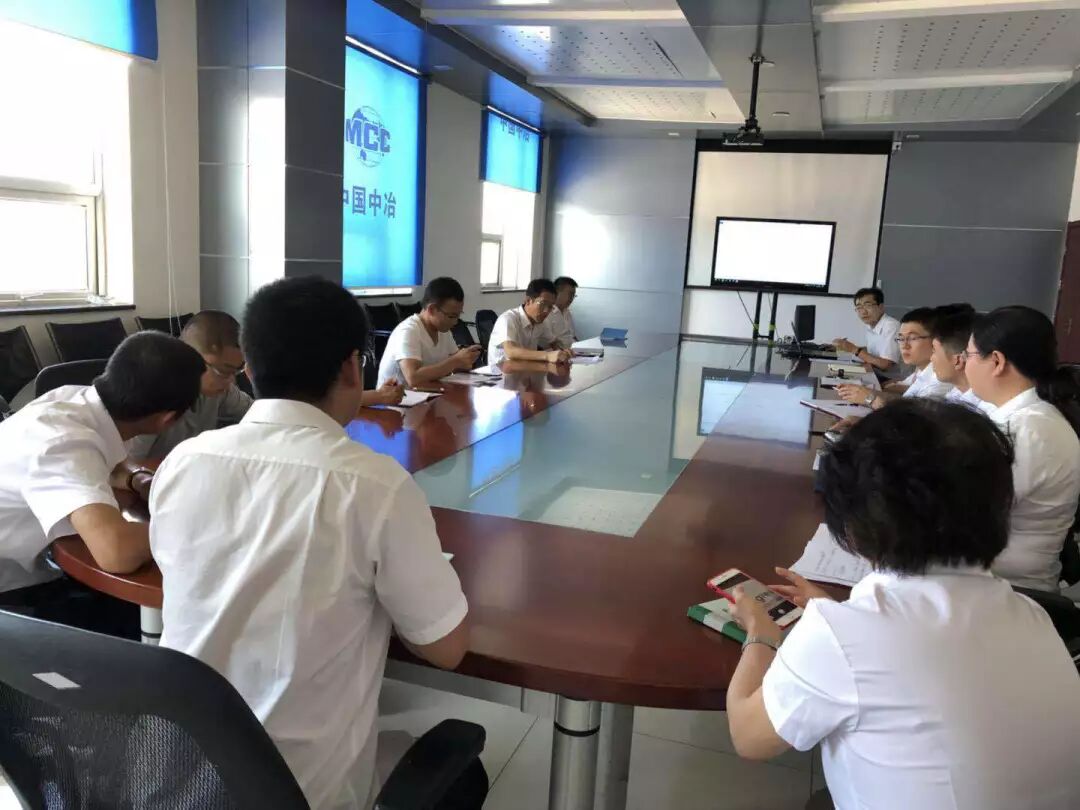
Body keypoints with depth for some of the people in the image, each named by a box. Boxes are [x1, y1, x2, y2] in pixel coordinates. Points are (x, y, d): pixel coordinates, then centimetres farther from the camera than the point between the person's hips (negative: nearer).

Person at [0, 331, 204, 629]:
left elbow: (105, 466, 14)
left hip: (27, 571, 7)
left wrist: (138, 480, -8)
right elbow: (118, 552, -46)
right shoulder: (64, 441, -32)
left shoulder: (77, 398, -10)